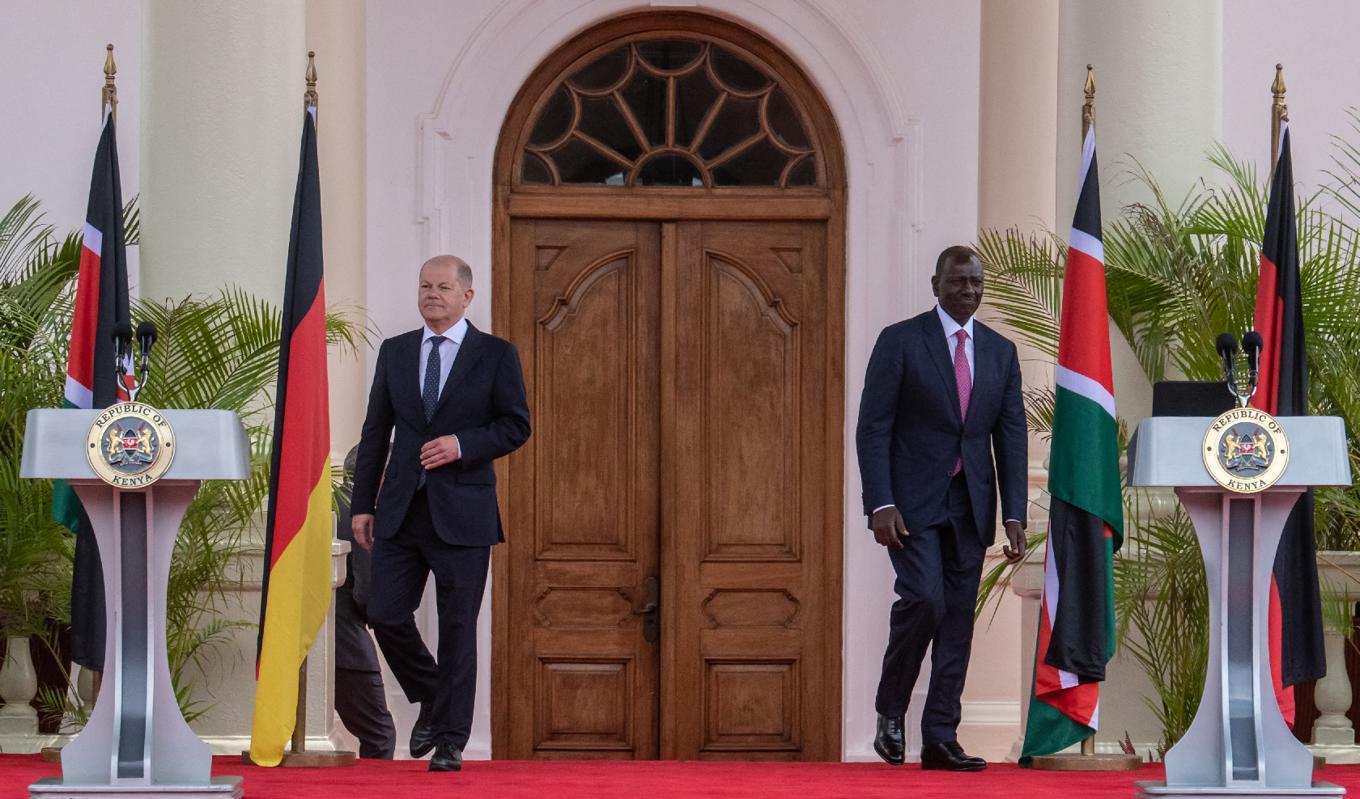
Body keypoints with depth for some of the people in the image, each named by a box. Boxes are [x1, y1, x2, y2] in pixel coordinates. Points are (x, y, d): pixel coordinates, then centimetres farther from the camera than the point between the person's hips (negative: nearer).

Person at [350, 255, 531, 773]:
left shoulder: (496, 355, 1)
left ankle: (450, 741, 7)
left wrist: (463, 445, -16)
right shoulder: (395, 352, 11)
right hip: (401, 510, 3)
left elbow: (516, 425, 0)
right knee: (386, 615, -3)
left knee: (457, 627, -1)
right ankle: (430, 699, 24)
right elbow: (375, 432, 12)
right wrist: (363, 505, 7)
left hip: (462, 512, -3)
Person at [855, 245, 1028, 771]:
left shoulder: (1000, 352, 10)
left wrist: (1014, 515, 0)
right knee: (923, 599, -19)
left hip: (970, 504, 5)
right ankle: (890, 712, 2)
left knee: (958, 618, 2)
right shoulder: (900, 341, -3)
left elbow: (1012, 437, 9)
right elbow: (873, 427, -6)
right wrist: (881, 504, -16)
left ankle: (940, 738, 7)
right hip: (913, 500, -4)